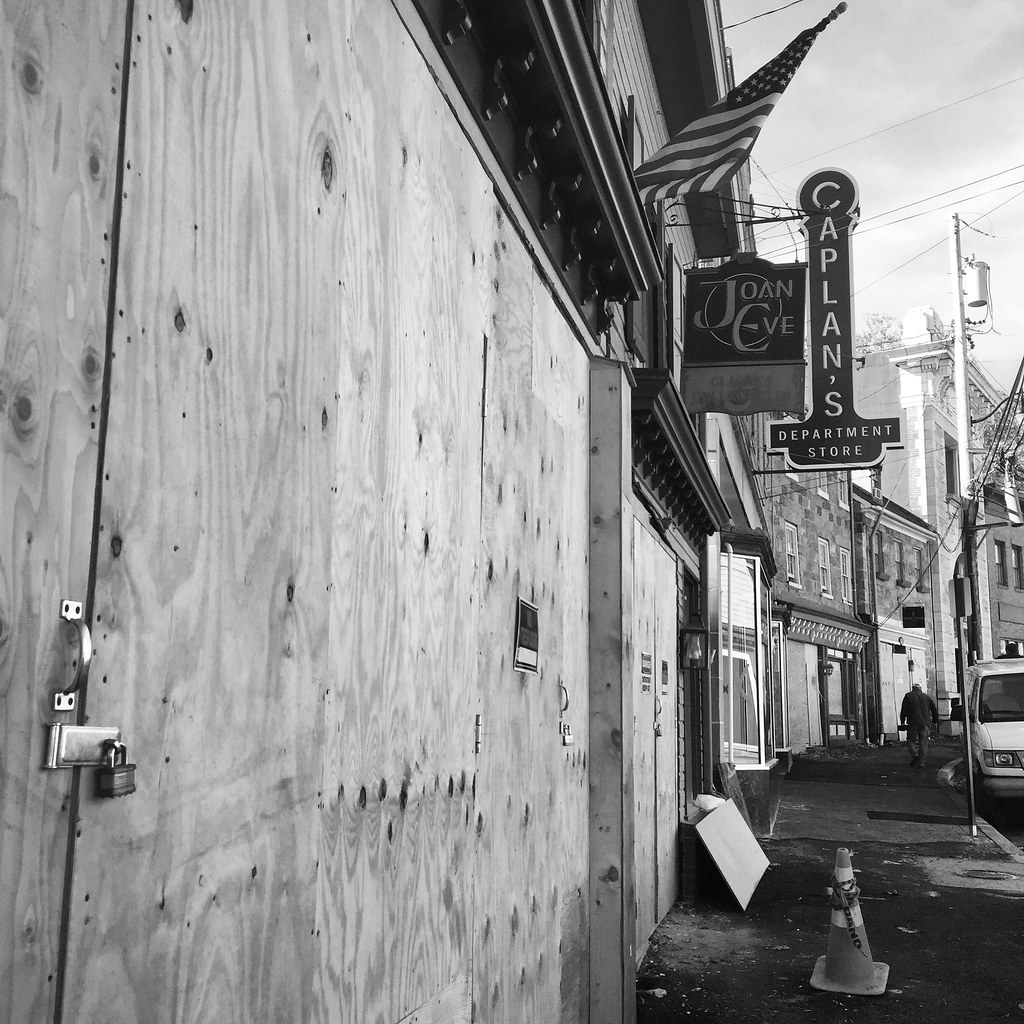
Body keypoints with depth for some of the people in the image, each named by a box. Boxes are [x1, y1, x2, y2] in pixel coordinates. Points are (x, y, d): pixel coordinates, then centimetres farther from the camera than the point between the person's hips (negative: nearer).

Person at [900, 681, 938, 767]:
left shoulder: (908, 696, 5)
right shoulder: (927, 697, 13)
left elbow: (904, 710, 0)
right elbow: (934, 710, 14)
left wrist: (902, 721, 8)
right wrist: (935, 721, 24)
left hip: (913, 723, -2)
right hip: (925, 723, 2)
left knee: (911, 740, 6)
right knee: (923, 742, 6)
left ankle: (914, 754, -18)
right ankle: (921, 762, 2)